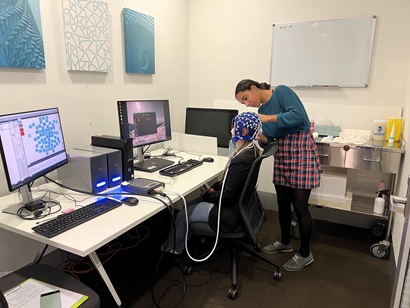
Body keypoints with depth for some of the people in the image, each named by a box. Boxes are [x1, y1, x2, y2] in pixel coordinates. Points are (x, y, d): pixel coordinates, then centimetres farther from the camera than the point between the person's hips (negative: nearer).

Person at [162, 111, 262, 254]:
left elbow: (227, 197, -25)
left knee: (182, 215, 4)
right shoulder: (251, 151, 0)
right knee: (192, 204, 21)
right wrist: (214, 188, 4)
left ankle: (170, 250, 31)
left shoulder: (242, 160, -30)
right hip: (238, 204, 10)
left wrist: (206, 196, -8)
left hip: (232, 212, -9)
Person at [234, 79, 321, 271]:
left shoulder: (282, 91, -8)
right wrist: (259, 136, -13)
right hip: (282, 153, 8)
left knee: (299, 204, -2)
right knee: (283, 201, 14)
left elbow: (298, 115, -23)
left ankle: (305, 254, 15)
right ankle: (285, 242, 34)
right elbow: (269, 142, 7)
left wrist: (268, 118, -22)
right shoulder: (261, 110, 12)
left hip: (301, 149, -8)